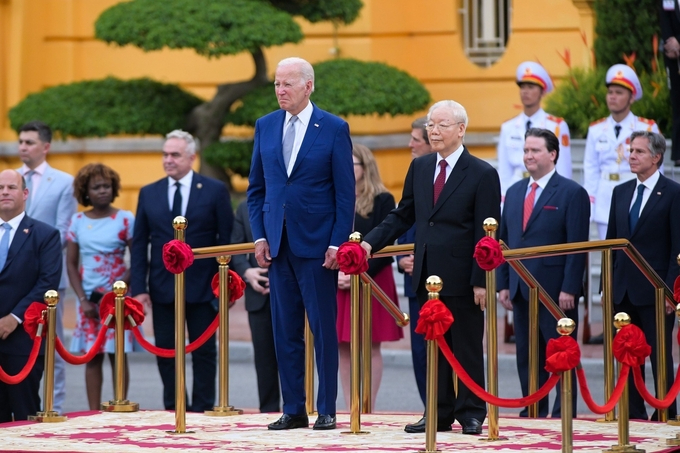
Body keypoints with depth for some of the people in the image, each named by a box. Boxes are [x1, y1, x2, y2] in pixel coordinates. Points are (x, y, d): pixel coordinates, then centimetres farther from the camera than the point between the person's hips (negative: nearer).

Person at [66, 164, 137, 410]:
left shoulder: (125, 219, -2)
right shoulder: (78, 221, 6)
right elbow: (71, 264, 6)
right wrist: (83, 300, -4)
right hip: (89, 299, 2)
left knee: (118, 355, -2)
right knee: (91, 357, 2)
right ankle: (93, 413, 5)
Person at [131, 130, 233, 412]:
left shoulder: (215, 191, 0)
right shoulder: (149, 194, 8)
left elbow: (226, 241, -1)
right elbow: (139, 245, 6)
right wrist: (139, 287, -3)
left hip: (202, 288, -3)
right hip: (163, 289, 3)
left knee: (204, 352, 3)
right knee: (165, 352, 4)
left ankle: (202, 410, 9)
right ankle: (173, 410, 12)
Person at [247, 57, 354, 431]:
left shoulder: (334, 129, -3)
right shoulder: (265, 126, 9)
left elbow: (345, 192, -4)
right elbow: (256, 187, 13)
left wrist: (338, 243, -10)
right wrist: (260, 235, 3)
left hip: (317, 243, -4)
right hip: (278, 243, 4)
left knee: (324, 328, 0)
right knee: (285, 330, 5)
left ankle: (327, 410, 7)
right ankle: (293, 410, 11)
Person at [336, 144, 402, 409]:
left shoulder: (382, 200, -3)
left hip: (372, 280, -4)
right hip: (339, 284, 5)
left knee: (370, 346, -1)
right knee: (343, 347, 4)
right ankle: (349, 409, 8)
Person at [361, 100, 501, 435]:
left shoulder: (483, 175, -6)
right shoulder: (419, 168, 10)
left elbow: (487, 233, -9)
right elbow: (402, 216, 15)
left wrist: (481, 281, -14)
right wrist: (370, 243, 0)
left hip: (462, 278, -5)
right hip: (428, 275, 6)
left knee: (467, 349, 3)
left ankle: (471, 414, 11)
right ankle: (439, 414, 16)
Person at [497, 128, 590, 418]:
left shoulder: (572, 193, -5)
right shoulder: (514, 192, 15)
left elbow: (577, 246, -9)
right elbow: (505, 241, 16)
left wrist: (568, 289, -16)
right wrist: (503, 284, 7)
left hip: (556, 292, -6)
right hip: (522, 290, 6)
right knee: (526, 356, 9)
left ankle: (563, 415, 3)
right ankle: (533, 412, 16)